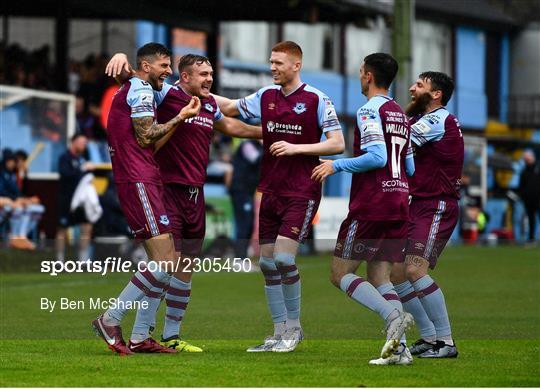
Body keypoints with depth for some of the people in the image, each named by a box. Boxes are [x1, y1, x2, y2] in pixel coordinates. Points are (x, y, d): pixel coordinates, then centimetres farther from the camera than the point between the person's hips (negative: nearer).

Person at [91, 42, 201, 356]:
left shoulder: (131, 90, 25)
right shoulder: (141, 90, -6)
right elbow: (145, 137, -12)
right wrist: (180, 118, -4)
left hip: (145, 181, 11)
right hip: (139, 180, -11)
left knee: (167, 263, 8)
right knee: (165, 263, -15)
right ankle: (110, 320, -10)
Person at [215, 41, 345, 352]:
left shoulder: (317, 100, -7)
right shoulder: (266, 96, 9)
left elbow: (338, 144, -8)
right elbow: (230, 108, 23)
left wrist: (296, 148, -16)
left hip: (302, 191, -6)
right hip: (271, 189, 6)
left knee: (284, 258, -15)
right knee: (268, 262, 4)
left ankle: (294, 327, 2)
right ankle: (280, 332, 12)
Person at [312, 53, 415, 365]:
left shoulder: (370, 111, -9)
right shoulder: (401, 114, 17)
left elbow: (377, 157, -20)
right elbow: (410, 168, 20)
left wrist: (336, 166, -10)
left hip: (371, 207, -8)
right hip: (399, 206, 8)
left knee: (341, 274, -1)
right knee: (379, 278, 9)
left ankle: (394, 315, -22)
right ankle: (398, 348, -8)